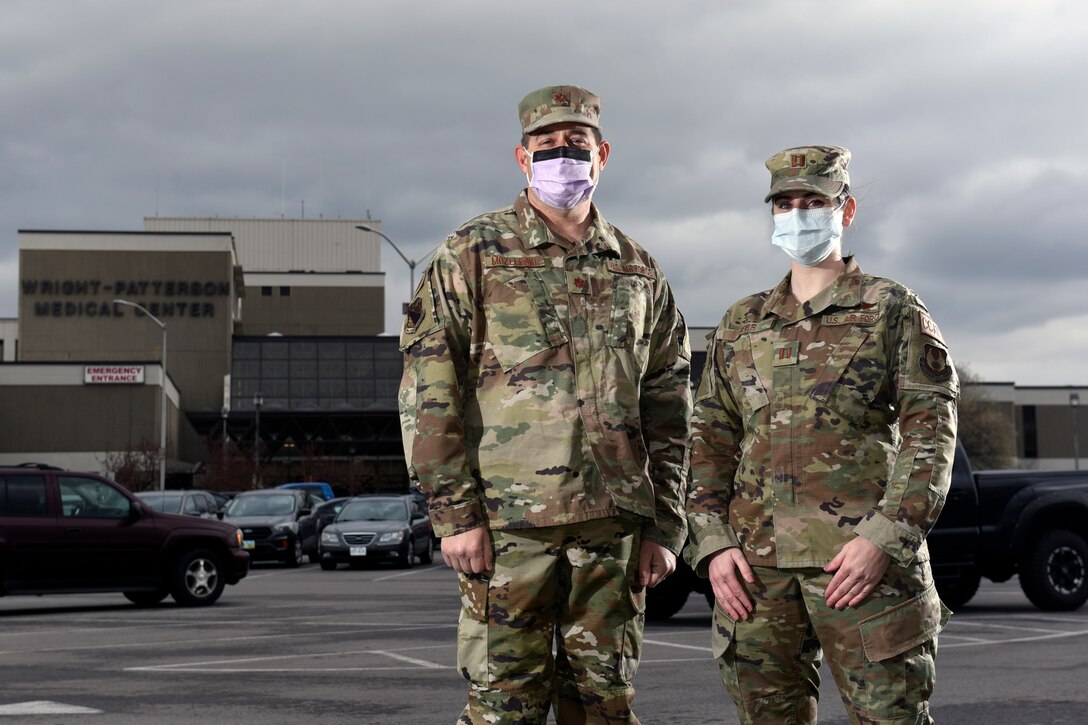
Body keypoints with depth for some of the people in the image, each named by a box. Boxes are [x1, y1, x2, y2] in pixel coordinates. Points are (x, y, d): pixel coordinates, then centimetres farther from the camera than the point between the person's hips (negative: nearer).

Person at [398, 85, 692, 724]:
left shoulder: (638, 271, 14)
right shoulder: (473, 255, 2)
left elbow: (669, 410, 14)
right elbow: (428, 392, -3)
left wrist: (665, 526, 7)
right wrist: (456, 514, -10)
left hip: (615, 526, 4)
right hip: (508, 524, -3)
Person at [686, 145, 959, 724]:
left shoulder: (892, 310, 5)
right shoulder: (740, 324, 17)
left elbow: (931, 432, -3)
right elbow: (710, 442, 16)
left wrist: (885, 538, -14)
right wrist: (712, 543, 2)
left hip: (863, 558, -4)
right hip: (756, 564, 4)